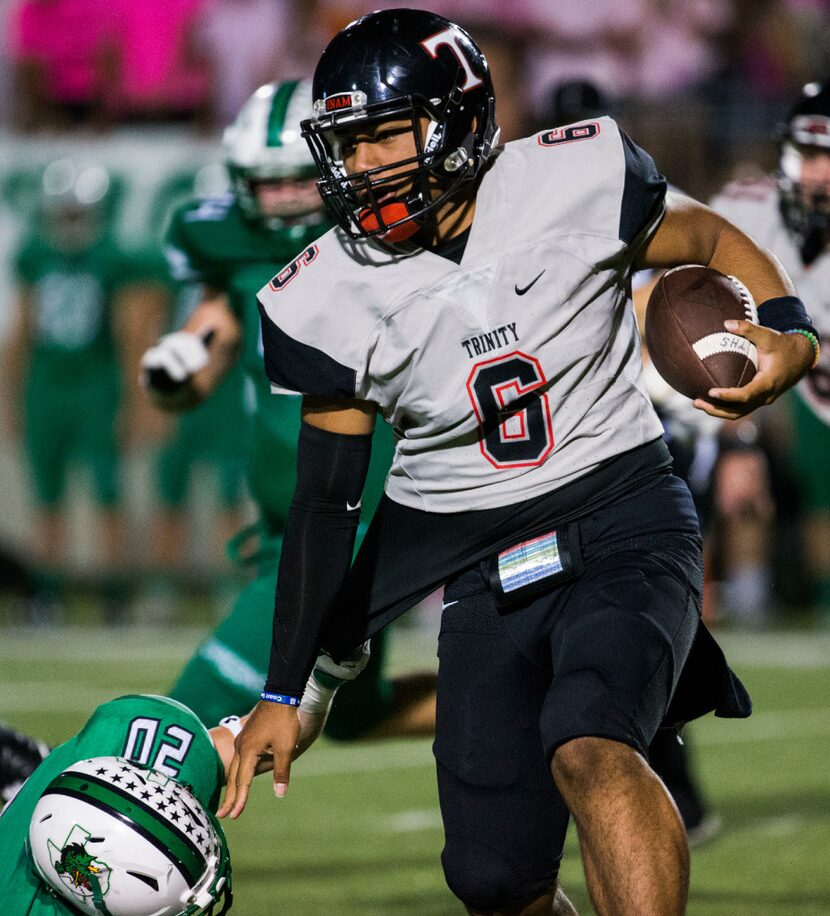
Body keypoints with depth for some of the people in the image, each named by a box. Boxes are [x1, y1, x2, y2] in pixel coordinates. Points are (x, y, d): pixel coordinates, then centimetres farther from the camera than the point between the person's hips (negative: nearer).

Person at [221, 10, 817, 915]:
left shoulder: (576, 181, -11)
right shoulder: (332, 302, -6)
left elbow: (710, 240, 7)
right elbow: (325, 500, 1)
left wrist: (787, 335, -14)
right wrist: (284, 693, 1)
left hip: (623, 513, -3)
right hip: (482, 563, 3)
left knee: (590, 748, -31)